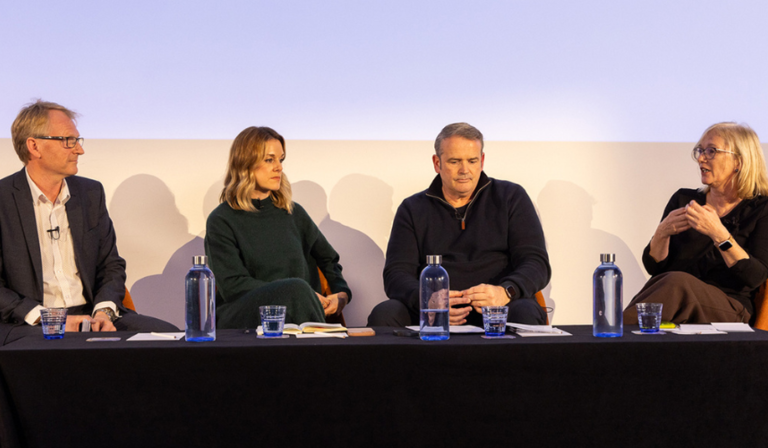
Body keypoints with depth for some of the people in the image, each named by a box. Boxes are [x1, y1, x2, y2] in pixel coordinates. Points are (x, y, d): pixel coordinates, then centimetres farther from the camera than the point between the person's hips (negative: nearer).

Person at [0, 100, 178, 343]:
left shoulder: (91, 193, 15)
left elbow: (111, 266, 17)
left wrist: (104, 311, -4)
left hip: (91, 314, 6)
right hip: (28, 324, -6)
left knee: (168, 335, -17)